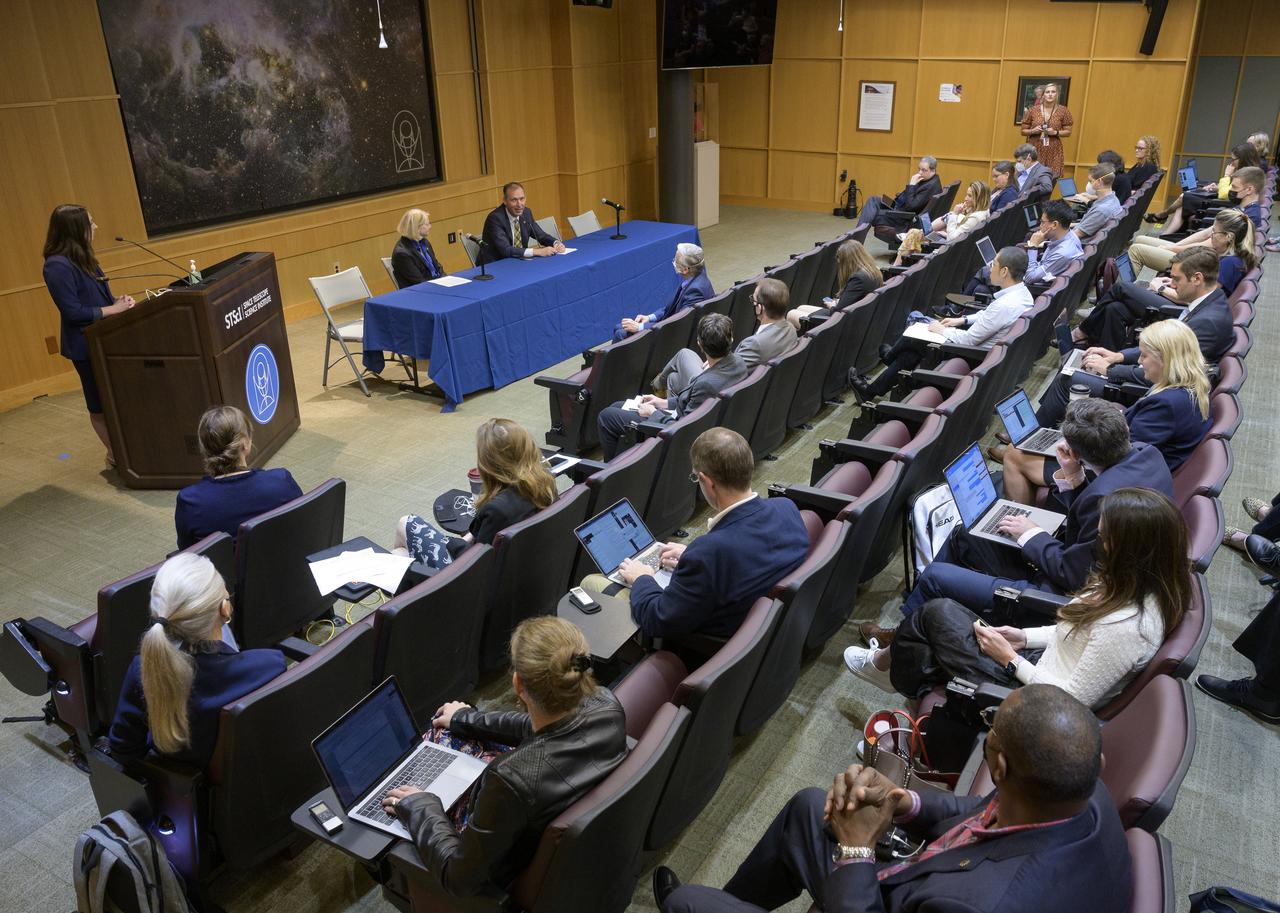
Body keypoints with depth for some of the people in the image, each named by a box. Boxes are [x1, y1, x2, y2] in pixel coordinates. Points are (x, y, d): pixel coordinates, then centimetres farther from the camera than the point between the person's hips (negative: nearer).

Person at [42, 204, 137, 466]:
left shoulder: (82, 259, 6)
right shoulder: (58, 266, -21)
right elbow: (73, 312, -24)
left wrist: (120, 301, -7)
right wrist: (114, 309, -21)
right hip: (86, 345, -9)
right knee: (101, 404, 6)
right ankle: (116, 455, 19)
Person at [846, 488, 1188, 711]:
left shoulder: (1125, 626, -35)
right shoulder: (1146, 586, -7)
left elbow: (1073, 701, -26)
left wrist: (1010, 659, -17)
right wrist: (1026, 637, 3)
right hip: (1041, 666, 9)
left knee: (938, 612, 2)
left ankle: (885, 662, 32)